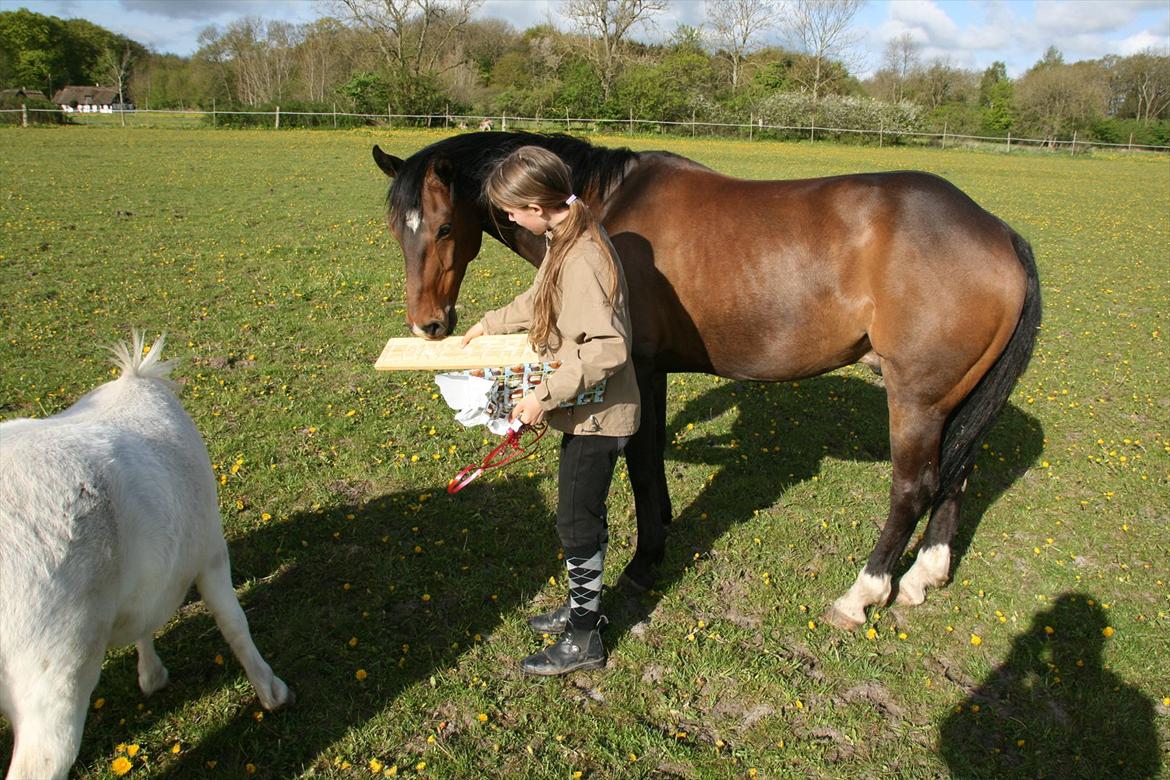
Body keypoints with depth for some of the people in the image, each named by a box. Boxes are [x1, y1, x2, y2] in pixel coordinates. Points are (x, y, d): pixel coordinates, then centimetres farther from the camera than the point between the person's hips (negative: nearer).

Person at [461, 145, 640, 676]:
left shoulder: (580, 260, -27)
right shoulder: (568, 240, 5)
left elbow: (608, 349, -34)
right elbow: (540, 301, 23)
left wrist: (545, 396, -29)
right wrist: (489, 325, 30)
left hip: (597, 416, -10)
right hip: (588, 411, 10)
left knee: (577, 522, 4)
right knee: (584, 513, 22)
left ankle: (583, 641, 21)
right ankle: (583, 606, 41)